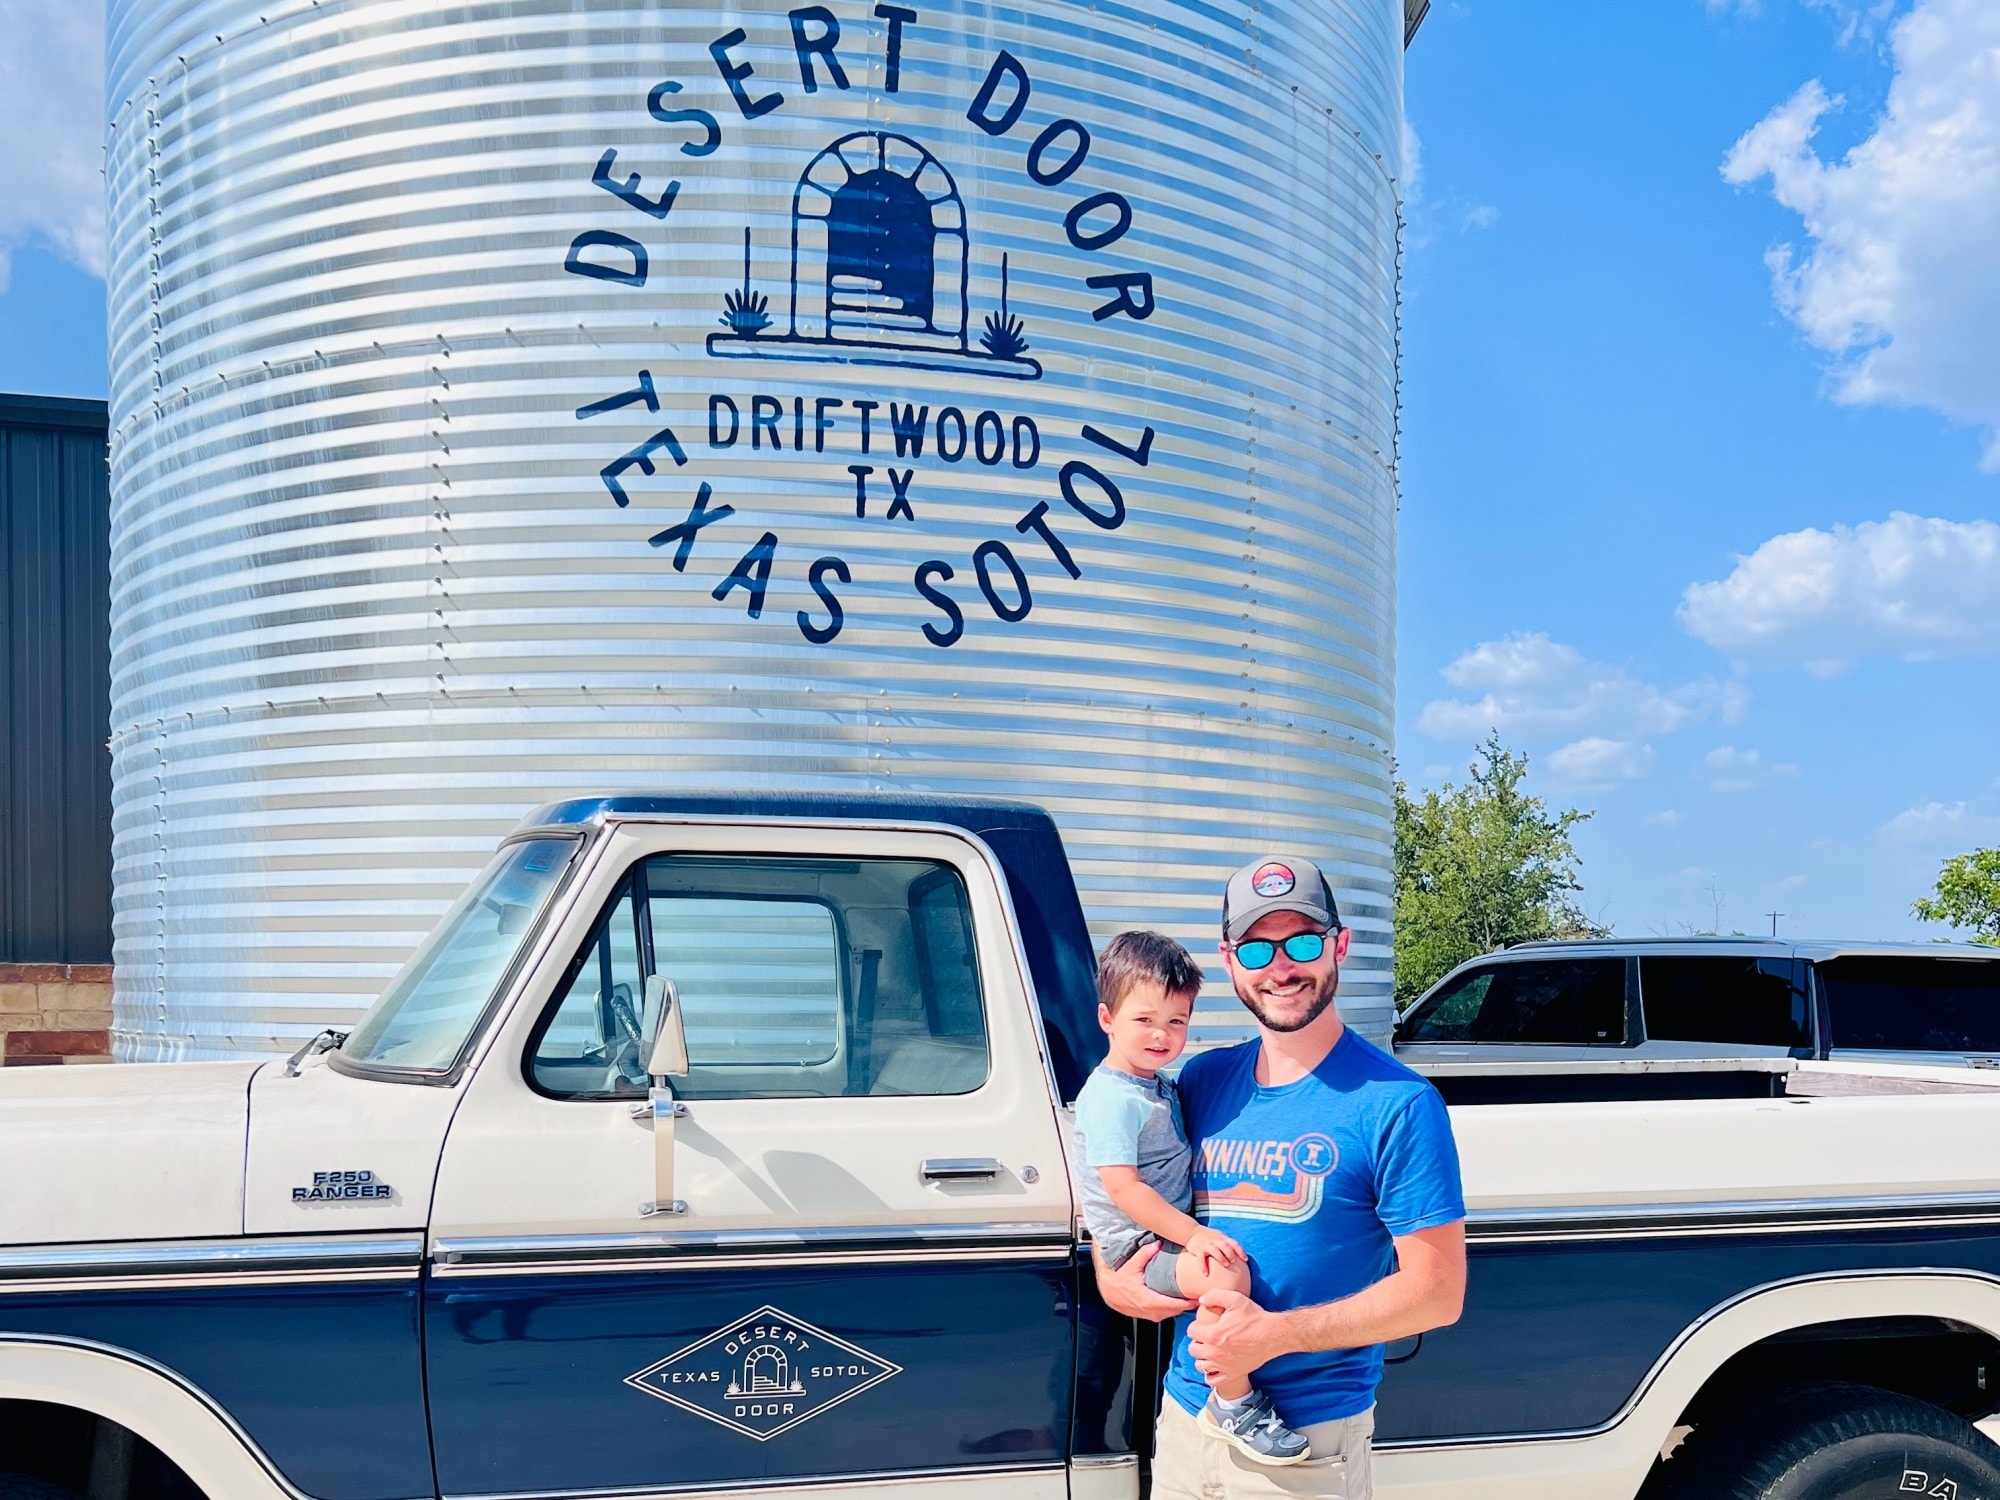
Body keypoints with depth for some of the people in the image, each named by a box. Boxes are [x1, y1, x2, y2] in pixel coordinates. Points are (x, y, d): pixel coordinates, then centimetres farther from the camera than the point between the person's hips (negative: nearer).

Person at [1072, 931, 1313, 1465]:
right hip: (1138, 1244, -10)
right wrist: (1194, 1235, -26)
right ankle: (1234, 1404, -18)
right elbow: (1123, 1187, -24)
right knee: (1228, 1273, -31)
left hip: (1173, 1235, 10)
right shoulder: (1112, 1099, -17)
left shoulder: (1161, 1085, 13)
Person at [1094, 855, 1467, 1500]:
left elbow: (1438, 1292, -14)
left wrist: (1272, 1334, -21)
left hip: (1306, 1443, -5)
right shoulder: (1201, 1081, 4)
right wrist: (1110, 1278, -4)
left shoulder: (1397, 1105, -12)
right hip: (1183, 1417, 5)